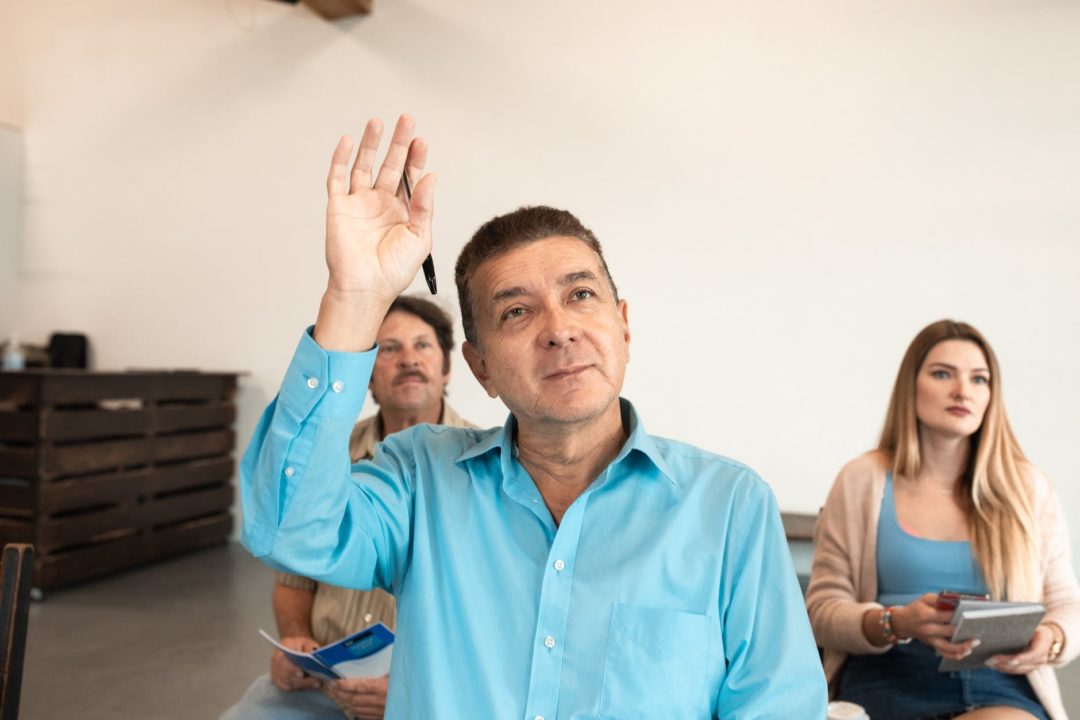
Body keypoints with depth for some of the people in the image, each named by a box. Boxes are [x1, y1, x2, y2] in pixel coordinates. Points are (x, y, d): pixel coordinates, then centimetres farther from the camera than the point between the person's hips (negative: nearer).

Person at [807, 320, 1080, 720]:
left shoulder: (1027, 487, 11)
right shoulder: (862, 480, 4)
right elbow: (823, 608, 1)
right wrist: (896, 623, -19)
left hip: (1001, 687, 2)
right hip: (889, 683, -2)